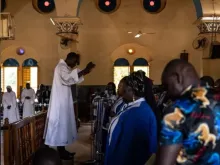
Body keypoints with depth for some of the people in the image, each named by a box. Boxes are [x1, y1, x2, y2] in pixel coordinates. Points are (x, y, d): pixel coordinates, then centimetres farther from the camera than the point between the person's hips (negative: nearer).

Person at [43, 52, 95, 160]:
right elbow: (68, 78, -32)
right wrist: (85, 70, -31)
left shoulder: (65, 67, 18)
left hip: (63, 101, 10)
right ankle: (61, 152, -1)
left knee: (63, 124, 11)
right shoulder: (61, 66, -14)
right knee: (60, 124, -6)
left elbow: (71, 79, 21)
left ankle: (62, 150, 16)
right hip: (60, 102, -10)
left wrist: (84, 72, 8)